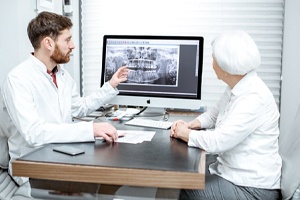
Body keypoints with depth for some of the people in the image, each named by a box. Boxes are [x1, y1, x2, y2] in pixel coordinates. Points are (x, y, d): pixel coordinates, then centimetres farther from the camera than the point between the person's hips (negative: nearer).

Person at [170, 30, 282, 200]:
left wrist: (186, 134, -12)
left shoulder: (254, 97, -26)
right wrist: (191, 125, 1)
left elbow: (217, 142, -29)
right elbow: (214, 114, 20)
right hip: (231, 171, 8)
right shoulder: (236, 89, 4)